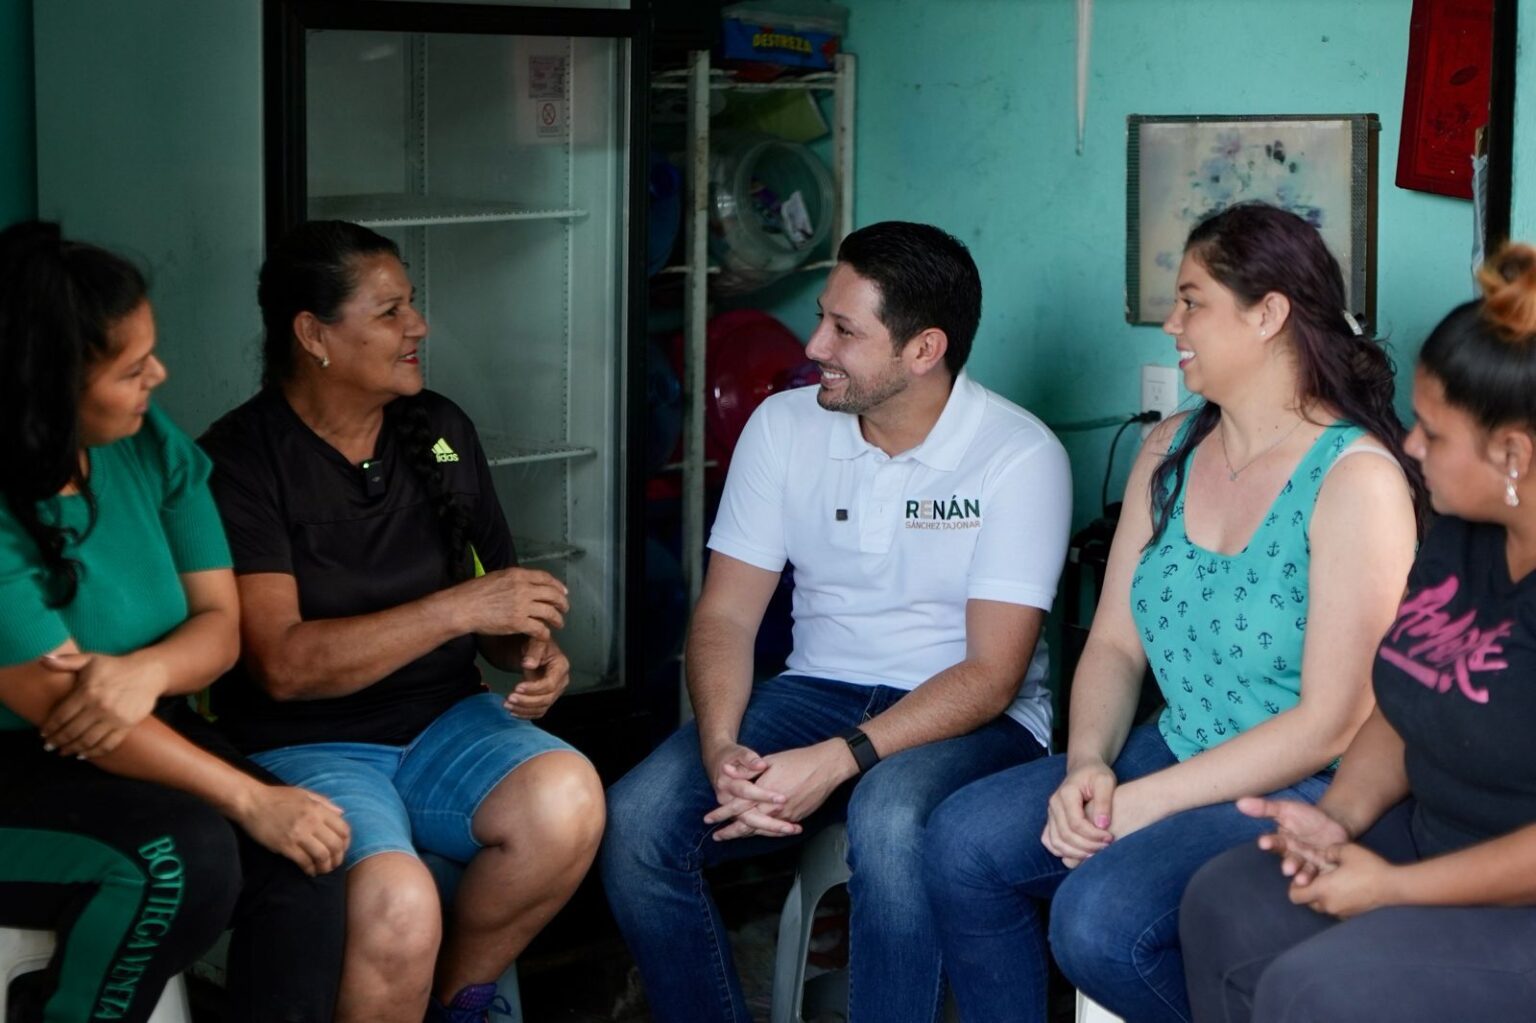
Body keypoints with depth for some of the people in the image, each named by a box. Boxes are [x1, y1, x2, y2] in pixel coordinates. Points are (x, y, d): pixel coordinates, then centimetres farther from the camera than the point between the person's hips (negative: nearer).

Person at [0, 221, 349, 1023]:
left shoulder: (151, 446, -3)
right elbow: (64, 709, -25)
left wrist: (148, 670, -25)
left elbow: (219, 619, -1)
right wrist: (249, 799, -27)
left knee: (301, 855, -21)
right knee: (186, 854, -31)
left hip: (140, 745, 6)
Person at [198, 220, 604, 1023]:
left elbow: (493, 592, 17)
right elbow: (284, 665, -17)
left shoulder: (442, 431, 8)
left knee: (568, 799, -27)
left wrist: (531, 648, -7)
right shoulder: (239, 460, -10)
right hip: (306, 746, -5)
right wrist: (460, 609, -21)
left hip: (443, 723, 6)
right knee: (398, 909, -34)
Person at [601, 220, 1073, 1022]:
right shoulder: (783, 427, 1)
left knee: (889, 819, -39)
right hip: (819, 689, 4)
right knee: (635, 820, -21)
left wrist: (836, 762, -29)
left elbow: (991, 676, -17)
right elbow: (725, 615, 0)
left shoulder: (1020, 457, -13)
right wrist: (720, 750, -20)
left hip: (972, 717, -4)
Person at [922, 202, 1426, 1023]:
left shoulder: (1356, 478, -15)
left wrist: (1146, 802, -19)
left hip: (1302, 792, -7)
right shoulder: (1169, 453, 9)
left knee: (1099, 917, -28)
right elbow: (1115, 642, 9)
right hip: (1176, 756, 7)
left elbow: (1331, 723, -19)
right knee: (962, 840, -12)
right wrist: (1086, 765, -11)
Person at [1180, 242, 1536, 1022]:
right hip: (1440, 840, 10)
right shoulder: (1465, 530, 6)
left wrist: (1394, 887, -19)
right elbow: (1411, 703, 14)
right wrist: (1340, 816, -3)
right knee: (1225, 907, 2)